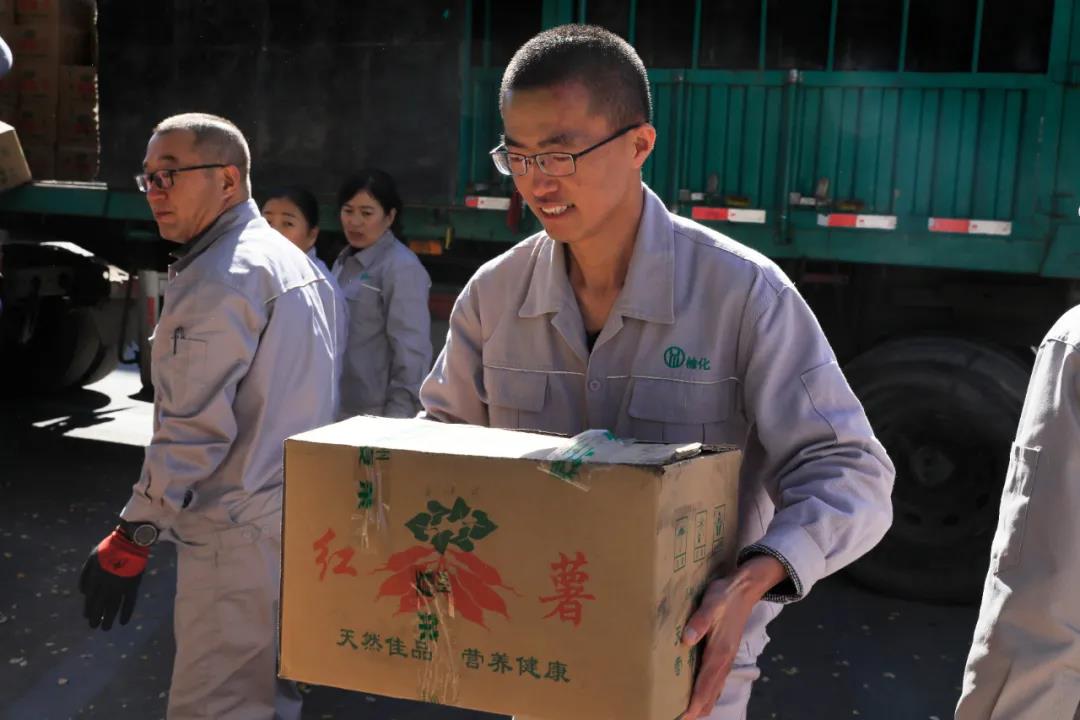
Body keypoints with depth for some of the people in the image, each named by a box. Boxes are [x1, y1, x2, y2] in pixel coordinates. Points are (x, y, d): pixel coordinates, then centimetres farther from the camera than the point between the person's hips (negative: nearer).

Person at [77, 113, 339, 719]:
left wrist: (130, 541, -14)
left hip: (241, 533, -10)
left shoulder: (217, 280, -16)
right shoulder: (294, 260, 14)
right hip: (302, 516, 10)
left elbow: (194, 429, -21)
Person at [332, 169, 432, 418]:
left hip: (375, 414, -7)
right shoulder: (344, 262, 13)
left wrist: (397, 417, -19)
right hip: (337, 410, 7)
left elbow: (411, 352, -17)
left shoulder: (402, 267, -13)